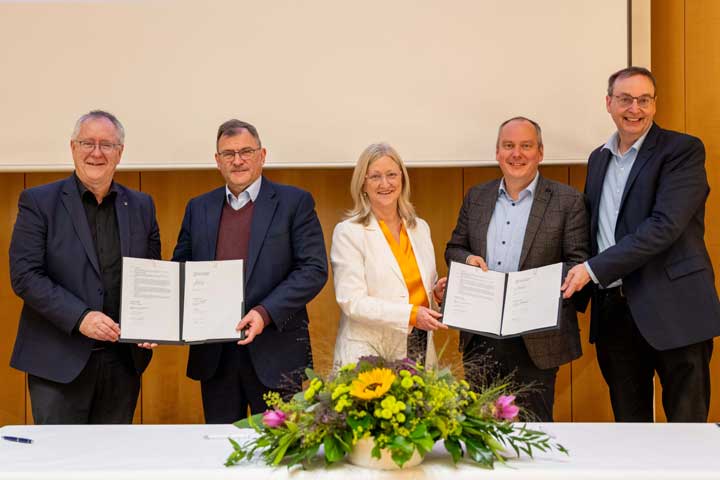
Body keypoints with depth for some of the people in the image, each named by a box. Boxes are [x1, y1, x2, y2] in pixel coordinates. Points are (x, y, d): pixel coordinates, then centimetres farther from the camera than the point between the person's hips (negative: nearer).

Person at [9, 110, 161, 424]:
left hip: (124, 360, 4)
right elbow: (24, 275, -9)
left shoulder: (141, 206, 9)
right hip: (59, 362, -3)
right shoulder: (38, 202, -2)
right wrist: (80, 317, -19)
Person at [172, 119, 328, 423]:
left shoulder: (294, 202, 0)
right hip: (214, 356, 3)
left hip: (276, 354, -3)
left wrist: (265, 313, -18)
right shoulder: (198, 208, 12)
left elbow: (314, 269, -7)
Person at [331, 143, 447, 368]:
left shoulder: (420, 228, 11)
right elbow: (352, 302, -14)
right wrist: (410, 314, -22)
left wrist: (437, 293, -1)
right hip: (369, 353, -5)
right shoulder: (348, 232, -6)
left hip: (419, 349, 5)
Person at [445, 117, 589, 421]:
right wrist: (467, 259, -6)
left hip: (536, 338, -3)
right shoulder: (476, 197, 11)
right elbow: (453, 248, 17)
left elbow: (579, 263, -5)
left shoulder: (568, 201, -2)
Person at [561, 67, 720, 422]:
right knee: (628, 423, 14)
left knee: (687, 424, 1)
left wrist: (595, 269, -18)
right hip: (613, 310, 6)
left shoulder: (683, 150, -6)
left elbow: (665, 225, -17)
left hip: (672, 310, -6)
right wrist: (577, 285, 5)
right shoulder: (599, 158, 15)